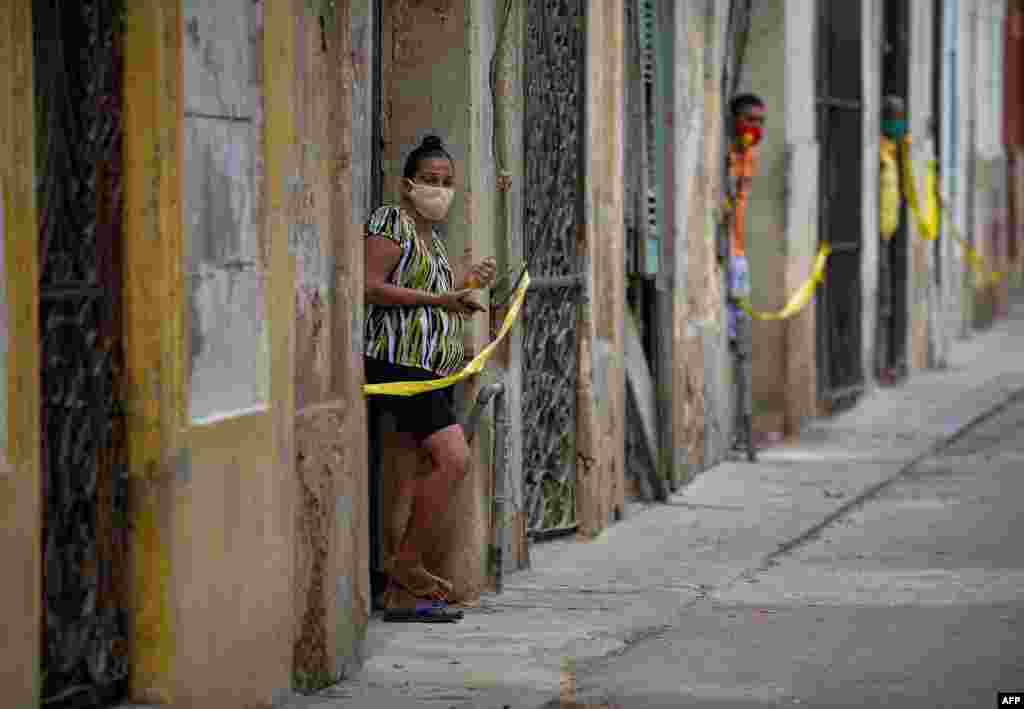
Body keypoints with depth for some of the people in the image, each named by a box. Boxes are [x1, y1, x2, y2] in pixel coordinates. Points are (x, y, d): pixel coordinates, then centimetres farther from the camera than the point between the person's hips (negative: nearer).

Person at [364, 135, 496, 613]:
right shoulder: (391, 221, -5)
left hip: (431, 370, 10)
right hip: (400, 361, -10)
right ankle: (406, 562, -10)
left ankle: (400, 566, 12)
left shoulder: (431, 239, 23)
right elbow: (371, 287, -16)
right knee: (454, 460, -17)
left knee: (420, 469, 8)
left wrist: (465, 285, 17)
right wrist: (438, 298, -17)